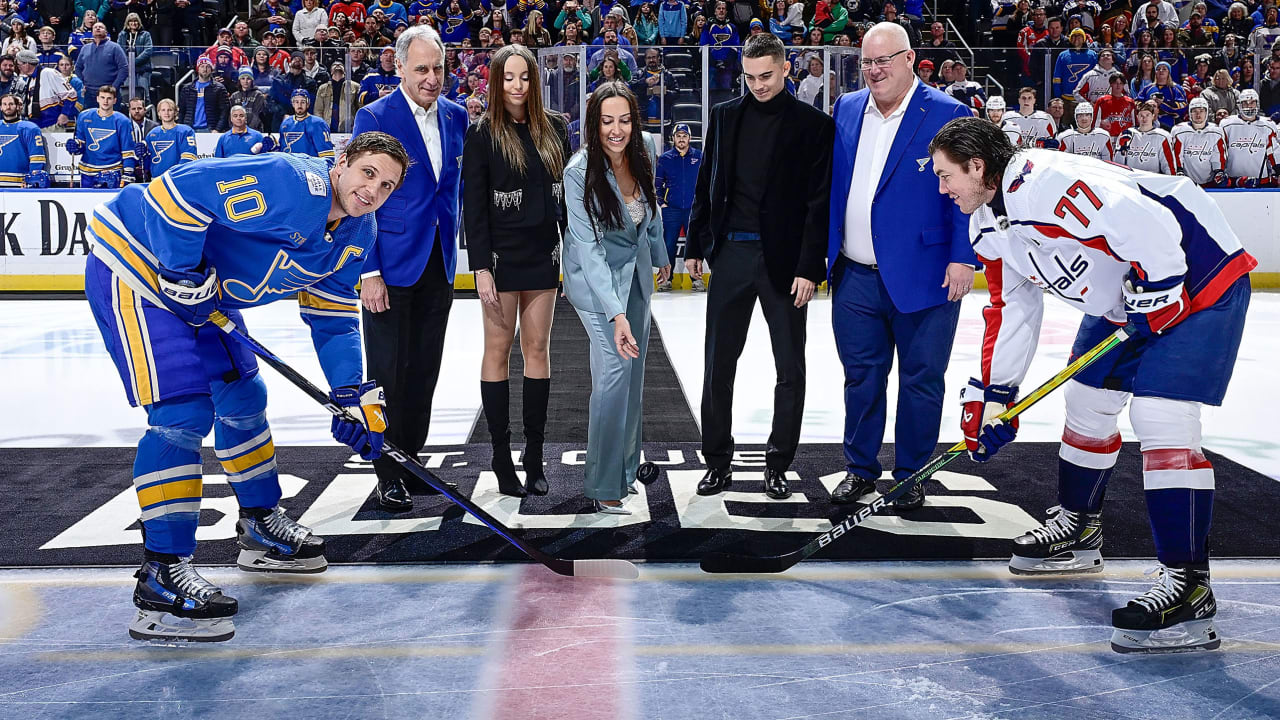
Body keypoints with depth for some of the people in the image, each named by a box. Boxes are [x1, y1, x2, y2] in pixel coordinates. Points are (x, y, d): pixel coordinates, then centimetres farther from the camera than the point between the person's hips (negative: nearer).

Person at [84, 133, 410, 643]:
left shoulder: (355, 236, 1)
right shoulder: (291, 185, -29)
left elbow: (332, 320, 8)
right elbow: (176, 191, -31)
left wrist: (355, 396, -2)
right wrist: (184, 275, -24)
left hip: (202, 295, 10)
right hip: (139, 268, -10)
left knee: (243, 399, 19)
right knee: (184, 414, -19)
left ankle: (261, 526, 40)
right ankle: (161, 576, -16)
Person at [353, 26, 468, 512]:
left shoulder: (456, 116, 7)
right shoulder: (375, 118, -9)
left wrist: (451, 248, 8)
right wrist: (368, 272, -15)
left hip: (439, 265, 5)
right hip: (391, 266, -5)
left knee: (424, 372, 12)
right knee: (389, 374, 1)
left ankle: (412, 461, 25)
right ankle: (389, 476, 12)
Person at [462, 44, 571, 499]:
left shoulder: (553, 128, 5)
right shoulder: (482, 134, -5)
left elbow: (568, 190, 8)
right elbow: (473, 205, -7)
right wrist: (481, 267, -13)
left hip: (543, 253, 4)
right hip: (502, 254, -3)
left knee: (537, 349, 7)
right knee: (498, 349, 2)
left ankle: (534, 457, 14)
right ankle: (502, 456, 8)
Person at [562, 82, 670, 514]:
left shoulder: (643, 152, -11)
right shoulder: (579, 172, -26)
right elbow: (589, 247, -29)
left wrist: (660, 256, 21)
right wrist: (615, 313, -35)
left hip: (636, 270, 6)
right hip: (596, 279, -6)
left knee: (634, 369, 12)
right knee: (614, 370, -15)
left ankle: (627, 462, 29)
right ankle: (604, 485, -5)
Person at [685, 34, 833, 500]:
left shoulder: (813, 125, -4)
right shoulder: (725, 116, 7)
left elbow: (819, 201, -7)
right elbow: (706, 183, 12)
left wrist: (809, 268, -12)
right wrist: (695, 246, 8)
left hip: (783, 259, -3)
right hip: (731, 253, 3)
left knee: (790, 369, 5)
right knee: (718, 363, 6)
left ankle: (778, 466, 17)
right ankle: (717, 462, 16)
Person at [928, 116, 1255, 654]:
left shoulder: (1044, 184, -29)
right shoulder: (990, 225, 4)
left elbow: (1149, 226, -34)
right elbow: (1011, 308, 12)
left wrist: (1154, 297, -24)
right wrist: (991, 396, 10)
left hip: (1197, 276, -10)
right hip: (1122, 300, 11)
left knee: (1160, 416, -20)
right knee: (1087, 401, 17)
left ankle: (1189, 587, -20)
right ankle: (1077, 532, 38)